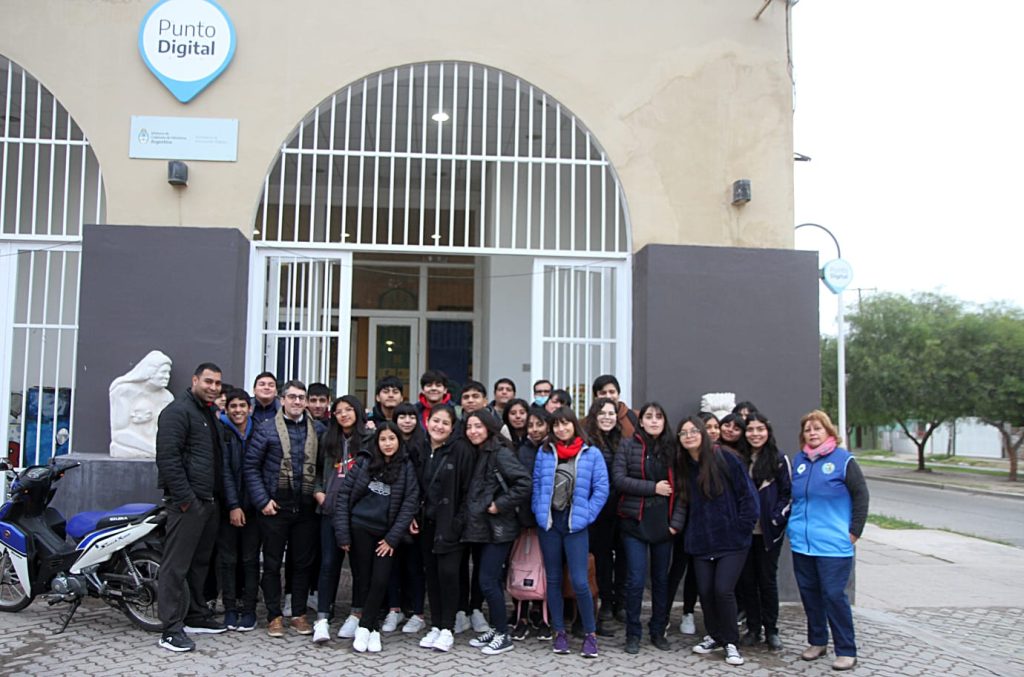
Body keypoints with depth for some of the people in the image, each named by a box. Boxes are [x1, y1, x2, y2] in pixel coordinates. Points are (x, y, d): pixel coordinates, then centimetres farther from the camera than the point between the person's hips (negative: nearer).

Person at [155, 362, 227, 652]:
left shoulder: (210, 414, 19)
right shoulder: (178, 411, -9)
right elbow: (167, 457, -18)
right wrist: (183, 496, -20)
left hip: (209, 500, 9)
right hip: (188, 501, -9)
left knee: (201, 562, 15)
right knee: (176, 565, -5)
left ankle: (197, 615, 25)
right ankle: (171, 629, -2)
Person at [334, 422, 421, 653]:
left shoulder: (406, 468, -1)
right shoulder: (364, 463, -2)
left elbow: (410, 504, -3)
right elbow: (344, 495, -1)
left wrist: (392, 538, -8)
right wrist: (343, 534, -6)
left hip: (386, 533, 0)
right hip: (360, 529, 0)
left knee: (380, 581, -7)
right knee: (363, 580, 4)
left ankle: (365, 627, 9)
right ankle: (373, 629, 15)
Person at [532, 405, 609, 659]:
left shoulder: (591, 454, -1)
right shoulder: (544, 452, 6)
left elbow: (601, 489, -3)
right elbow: (536, 484, 8)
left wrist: (586, 516, -8)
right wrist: (539, 512, -1)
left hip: (576, 523, -3)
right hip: (549, 522, 3)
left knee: (579, 581, -9)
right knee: (553, 579, 10)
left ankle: (590, 633, 8)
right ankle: (559, 632, 21)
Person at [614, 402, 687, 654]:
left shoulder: (673, 447, 5)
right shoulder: (628, 446, 0)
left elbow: (681, 487, 2)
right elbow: (619, 479, -9)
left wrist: (677, 520, -7)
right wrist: (653, 487, -14)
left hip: (663, 522, 2)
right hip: (635, 520, -2)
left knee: (661, 578, 10)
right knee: (636, 579, -3)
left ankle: (658, 631, 24)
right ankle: (633, 634, 11)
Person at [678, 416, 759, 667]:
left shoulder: (725, 458, -10)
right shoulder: (683, 465, 5)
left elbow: (747, 494, -9)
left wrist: (742, 528, -11)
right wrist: (688, 530, 8)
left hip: (732, 541, -5)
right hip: (701, 542, 5)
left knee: (723, 590, -10)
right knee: (705, 590, 6)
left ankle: (730, 642, 9)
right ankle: (714, 636, 27)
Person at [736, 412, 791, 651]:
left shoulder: (779, 459, -2)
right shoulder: (739, 459, 6)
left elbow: (788, 494, -3)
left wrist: (776, 519, -13)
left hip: (769, 532, -3)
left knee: (768, 579, 4)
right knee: (747, 579, 7)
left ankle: (771, 631, 16)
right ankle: (753, 629, 19)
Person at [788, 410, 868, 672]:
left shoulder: (843, 460, -5)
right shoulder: (799, 460, 9)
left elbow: (861, 495, -4)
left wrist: (854, 532, -7)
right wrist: (792, 528, 15)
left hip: (833, 545, -5)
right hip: (802, 543, 5)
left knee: (834, 595, -5)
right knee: (809, 593, 12)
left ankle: (846, 651, 7)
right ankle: (817, 641, 27)